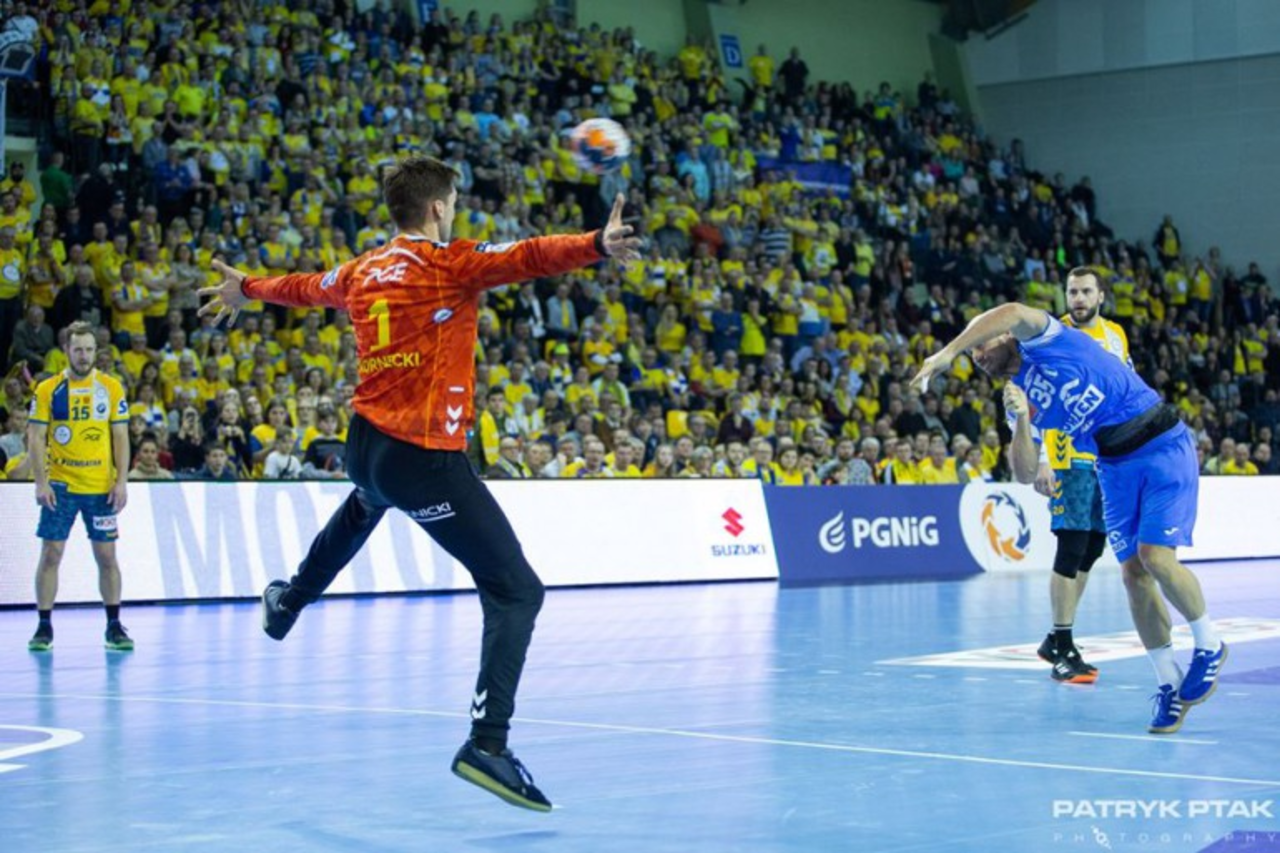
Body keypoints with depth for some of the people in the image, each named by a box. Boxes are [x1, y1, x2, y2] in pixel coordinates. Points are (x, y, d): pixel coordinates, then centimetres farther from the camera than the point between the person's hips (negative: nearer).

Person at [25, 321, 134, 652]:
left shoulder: (111, 388, 3)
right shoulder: (48, 389, 0)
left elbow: (121, 437, 4)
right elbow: (35, 438, -1)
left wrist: (122, 482, -4)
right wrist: (40, 482, -10)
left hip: (101, 487, 1)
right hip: (60, 485, -1)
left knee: (107, 556, 3)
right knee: (51, 554, 0)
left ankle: (114, 626, 13)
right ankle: (44, 627, 8)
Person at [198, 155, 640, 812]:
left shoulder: (361, 271, 11)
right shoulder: (451, 264, -9)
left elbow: (305, 287, 31)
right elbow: (526, 259, -28)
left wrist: (246, 290, 51)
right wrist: (597, 245, -42)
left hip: (363, 443, 8)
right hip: (426, 459, -8)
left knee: (364, 506, 44)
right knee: (517, 591, -8)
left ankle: (286, 603, 67)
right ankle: (487, 743, -23)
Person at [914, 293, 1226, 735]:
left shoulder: (1043, 340, -6)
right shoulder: (1019, 396, 13)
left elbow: (1012, 312, -30)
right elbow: (1025, 474, 5)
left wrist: (946, 353, -29)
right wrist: (1022, 420, -11)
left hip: (1162, 443, -7)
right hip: (1114, 466, 7)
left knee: (1156, 556, -18)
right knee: (1134, 573, -1)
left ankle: (1209, 645, 5)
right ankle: (1168, 683, 9)